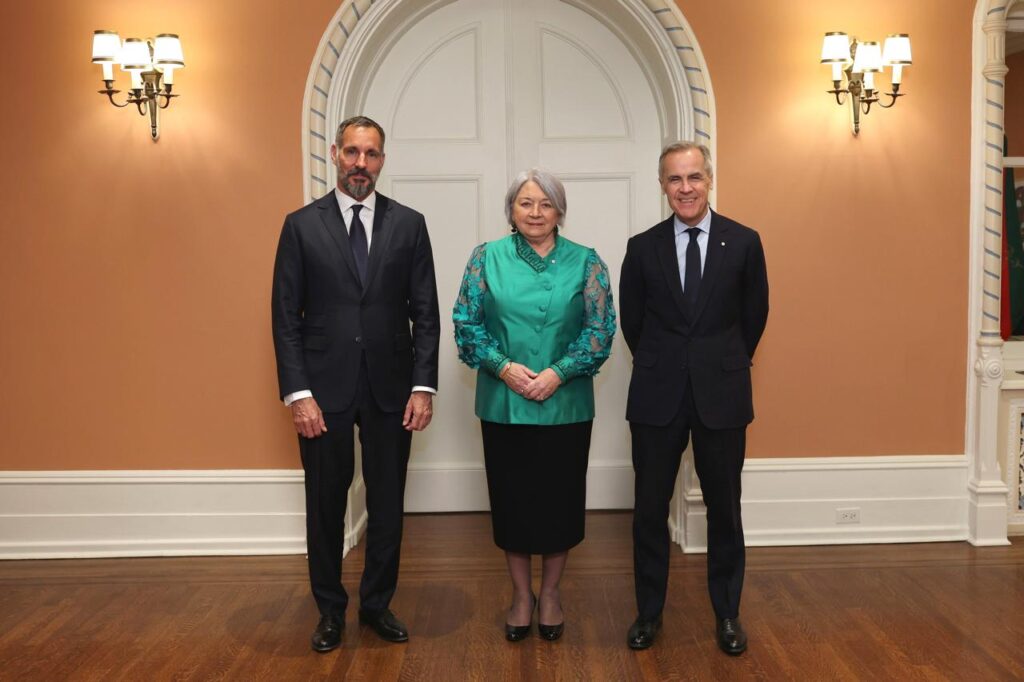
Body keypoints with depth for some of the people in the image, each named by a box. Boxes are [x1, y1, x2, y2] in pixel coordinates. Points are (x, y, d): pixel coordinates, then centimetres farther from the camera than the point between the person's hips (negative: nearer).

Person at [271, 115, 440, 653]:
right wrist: (298, 393, -9)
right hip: (324, 388, -1)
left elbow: (425, 313, 3)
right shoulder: (301, 225, 1)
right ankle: (330, 610, 30)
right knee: (325, 506, 11)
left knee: (387, 504, 11)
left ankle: (377, 603, 31)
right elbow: (286, 317, -2)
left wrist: (423, 386, -5)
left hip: (390, 388, 1)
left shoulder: (409, 224, 4)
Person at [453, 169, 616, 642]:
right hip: (503, 404, 1)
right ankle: (521, 593, 29)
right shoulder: (486, 258, 3)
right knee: (511, 497, 10)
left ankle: (550, 591, 31)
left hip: (565, 404, 0)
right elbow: (467, 323, -1)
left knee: (560, 497, 9)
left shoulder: (585, 262, 1)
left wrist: (558, 373, -15)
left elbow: (600, 330, -4)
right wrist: (504, 367, -14)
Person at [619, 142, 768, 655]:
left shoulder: (744, 242, -1)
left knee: (724, 508, 10)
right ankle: (649, 611, 25)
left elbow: (755, 315, 8)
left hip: (721, 396, 0)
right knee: (650, 509, 8)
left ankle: (727, 614, 27)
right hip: (657, 397, 1)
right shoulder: (643, 247, 0)